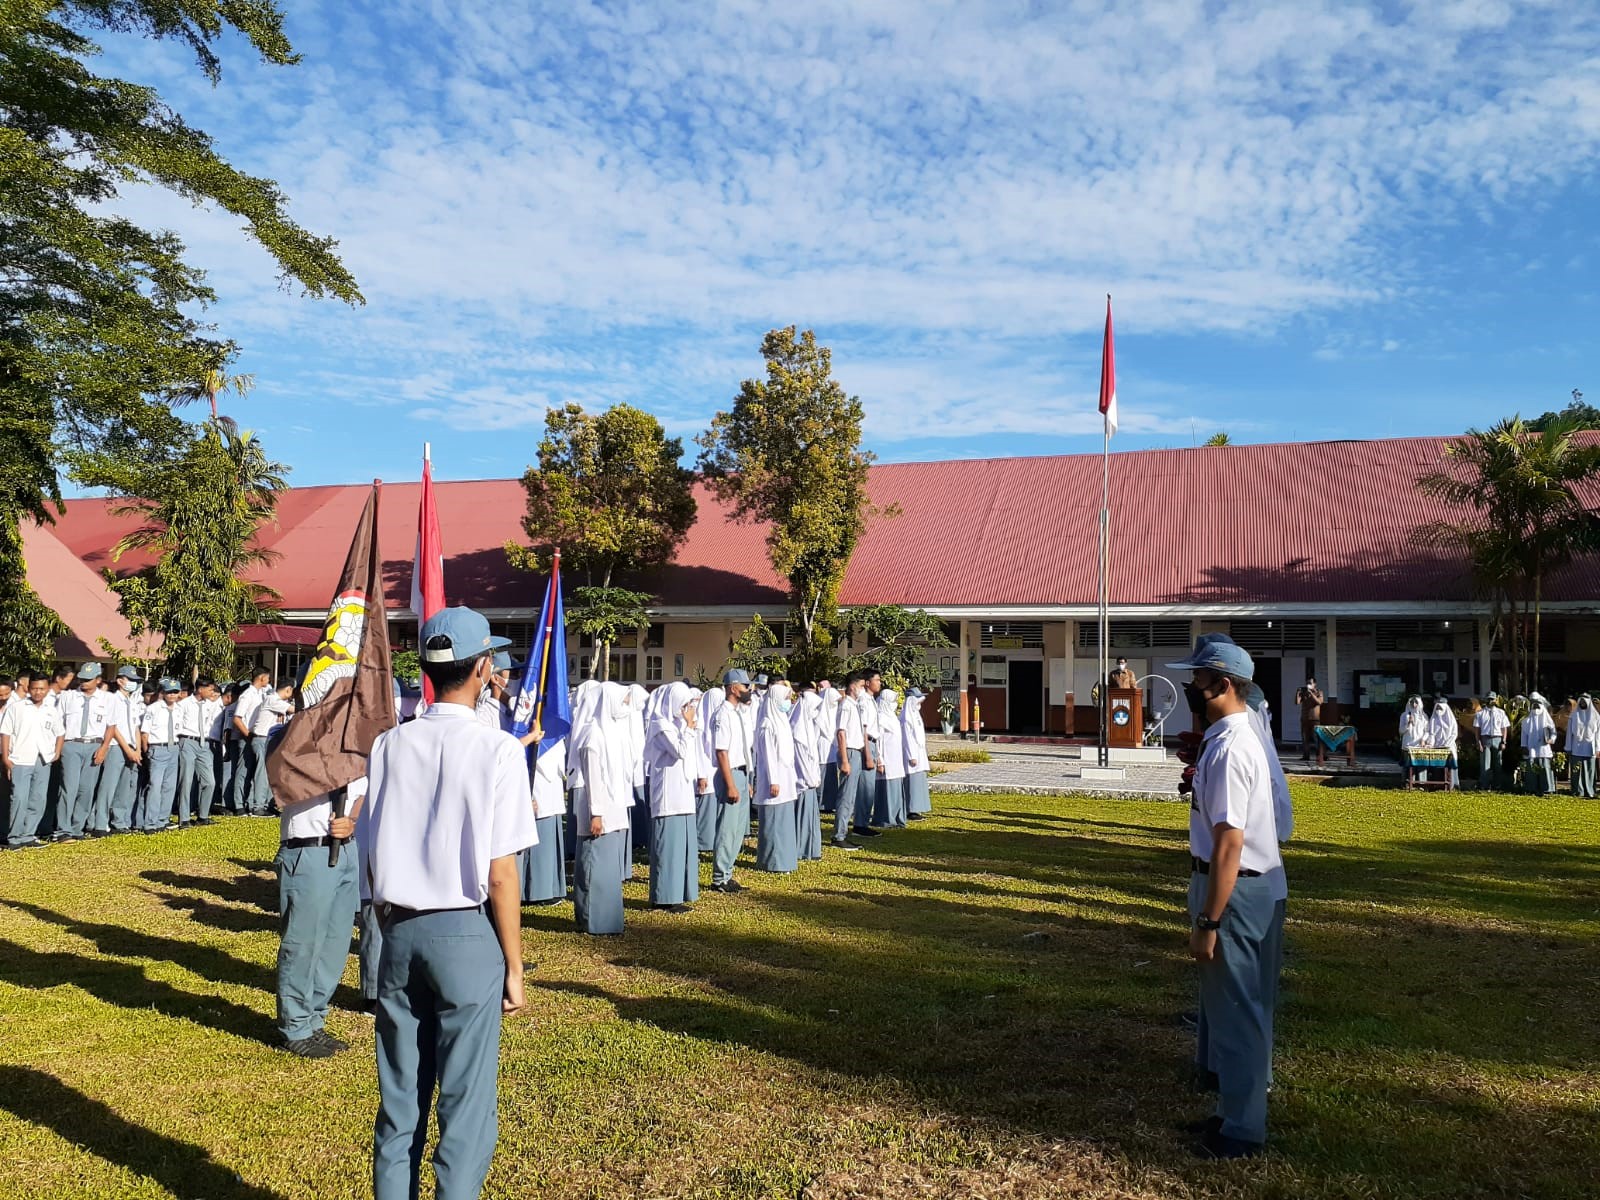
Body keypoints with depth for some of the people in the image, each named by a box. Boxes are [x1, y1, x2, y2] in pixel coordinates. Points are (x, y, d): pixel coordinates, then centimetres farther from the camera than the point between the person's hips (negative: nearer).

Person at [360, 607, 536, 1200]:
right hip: (467, 935, -4)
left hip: (400, 933, 5)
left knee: (398, 1100, 16)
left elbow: (371, 858, 5)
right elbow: (500, 872, -12)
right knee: (466, 1107, 7)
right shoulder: (498, 750, -12)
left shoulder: (389, 746, 1)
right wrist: (514, 966, -3)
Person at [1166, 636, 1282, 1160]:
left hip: (1233, 888, -10)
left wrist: (1207, 923, -22)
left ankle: (1242, 1130, 17)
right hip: (1243, 882, 10)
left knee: (1234, 1009, 3)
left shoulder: (1227, 748, -23)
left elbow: (1229, 845, -25)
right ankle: (1238, 1109, 35)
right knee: (1234, 1004, 20)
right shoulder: (1231, 737, 8)